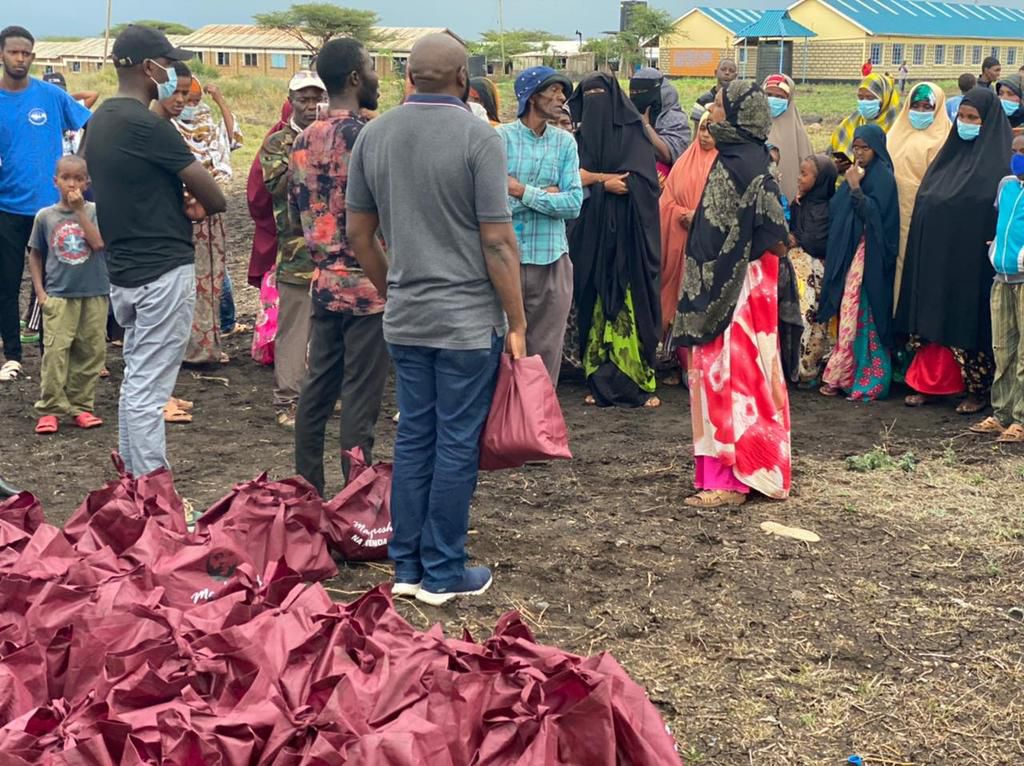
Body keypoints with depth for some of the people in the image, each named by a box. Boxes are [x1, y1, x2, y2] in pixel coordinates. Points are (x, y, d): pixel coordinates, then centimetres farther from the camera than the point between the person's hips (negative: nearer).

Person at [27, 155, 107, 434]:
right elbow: (35, 255, 10)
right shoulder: (45, 216, 2)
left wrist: (80, 210, -15)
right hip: (59, 295, -1)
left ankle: (81, 406, 16)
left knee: (91, 353, 6)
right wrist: (39, 291, 2)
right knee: (55, 353, -7)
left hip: (94, 294, 1)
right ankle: (50, 409, -3)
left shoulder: (94, 211, 0)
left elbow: (98, 243, -16)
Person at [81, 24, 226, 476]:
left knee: (135, 380, 16)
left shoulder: (98, 122, 12)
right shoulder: (147, 125, -17)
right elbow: (213, 196, -13)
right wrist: (202, 207, 9)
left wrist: (178, 204, 0)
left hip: (123, 270, 9)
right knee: (149, 389, -6)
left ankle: (134, 484, 22)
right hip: (163, 271, -9)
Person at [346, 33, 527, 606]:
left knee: (414, 438, 13)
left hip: (405, 319, 5)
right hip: (468, 320, -5)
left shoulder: (374, 135, 5)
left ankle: (408, 567, 19)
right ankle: (444, 574, 11)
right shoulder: (478, 138, -12)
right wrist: (517, 324, -6)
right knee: (457, 445, 3)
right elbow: (498, 243, -14)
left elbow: (359, 232, 11)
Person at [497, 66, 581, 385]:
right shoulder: (500, 138, -3)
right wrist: (546, 195, -8)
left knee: (547, 351, 9)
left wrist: (524, 191, -11)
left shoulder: (565, 143, 7)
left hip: (552, 260, 3)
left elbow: (574, 203, -2)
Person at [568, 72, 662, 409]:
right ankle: (601, 382, 5)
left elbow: (642, 180, -9)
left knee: (630, 304, -6)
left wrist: (595, 180, -5)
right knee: (595, 306, 1)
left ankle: (639, 380, -3)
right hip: (592, 235, 4)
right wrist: (609, 179, -9)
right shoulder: (581, 137, 13)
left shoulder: (633, 132, 2)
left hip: (628, 236, -3)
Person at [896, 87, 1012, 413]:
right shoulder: (952, 151, 12)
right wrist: (925, 249, 8)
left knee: (970, 323, 0)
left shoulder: (996, 160, -6)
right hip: (937, 255, 6)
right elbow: (926, 200, 14)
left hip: (971, 258, -6)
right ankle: (931, 383, 14)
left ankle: (979, 390, 12)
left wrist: (993, 244, -20)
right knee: (937, 318, 8)